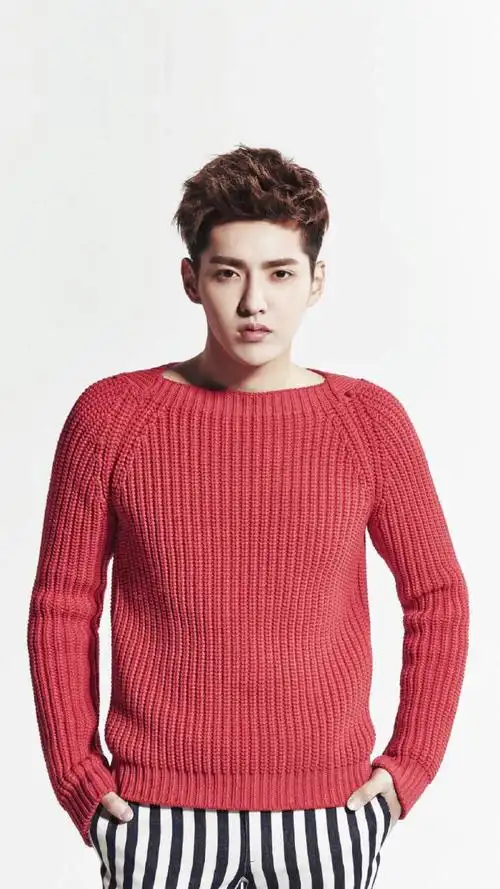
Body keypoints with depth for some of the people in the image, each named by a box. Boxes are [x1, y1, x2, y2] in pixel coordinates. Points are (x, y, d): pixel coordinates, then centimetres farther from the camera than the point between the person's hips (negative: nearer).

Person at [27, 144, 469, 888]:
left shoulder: (370, 420, -2)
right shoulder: (110, 416, -4)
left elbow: (438, 598, 5)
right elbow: (61, 608, 1)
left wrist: (411, 764, 1)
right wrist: (78, 774, -2)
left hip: (328, 813, 1)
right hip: (157, 817, 0)